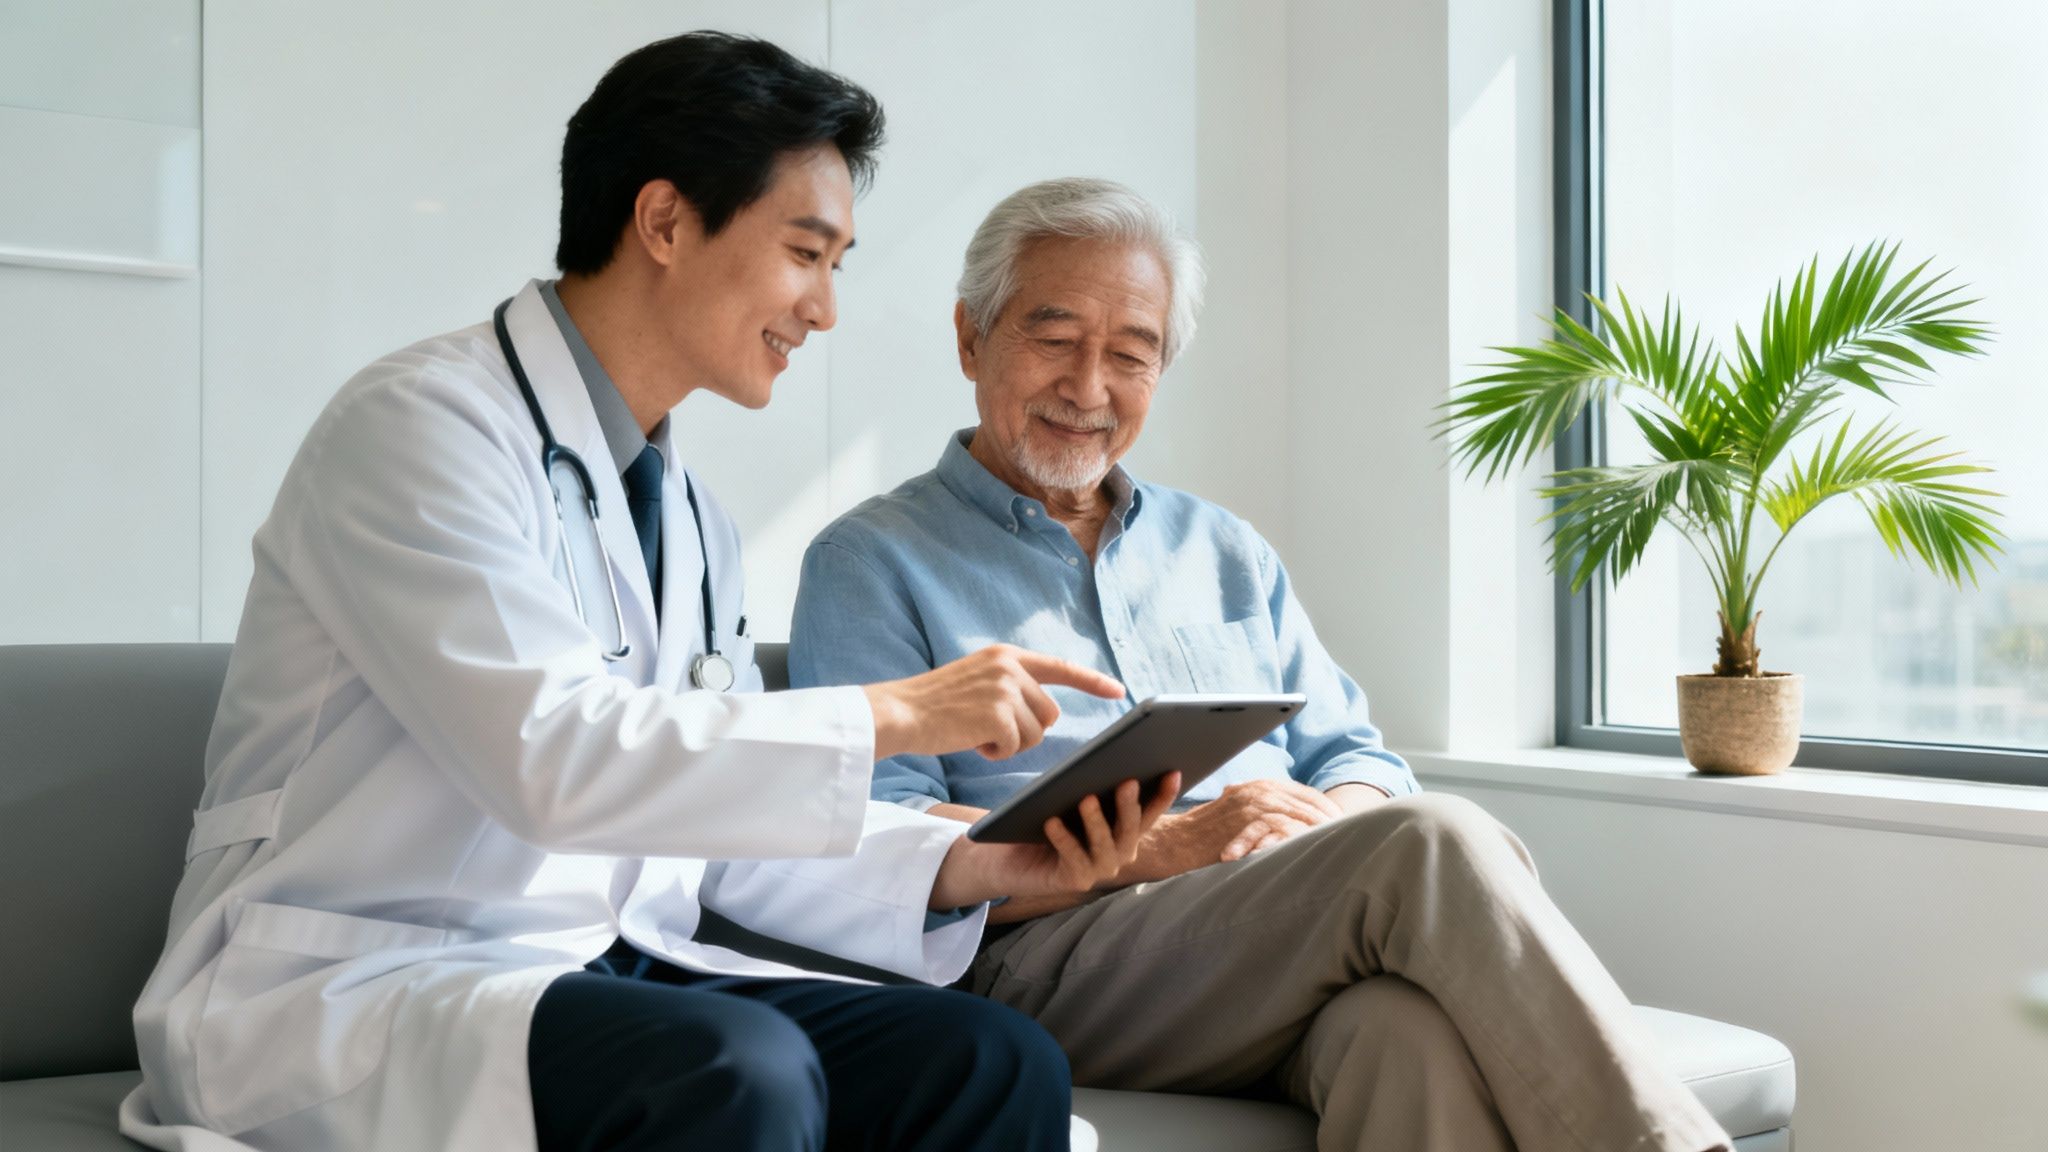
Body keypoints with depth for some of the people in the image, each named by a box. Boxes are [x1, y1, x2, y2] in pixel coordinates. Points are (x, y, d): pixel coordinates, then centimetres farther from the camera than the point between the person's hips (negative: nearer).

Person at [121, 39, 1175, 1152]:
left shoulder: (692, 519, 14)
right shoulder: (418, 423, -12)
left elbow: (730, 822, 11)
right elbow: (547, 754, -25)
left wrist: (965, 866, -4)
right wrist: (891, 713, -21)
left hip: (611, 972, 7)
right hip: (345, 989, -6)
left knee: (998, 1061, -15)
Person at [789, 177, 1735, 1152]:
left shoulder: (1226, 551, 27)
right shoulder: (872, 564, 9)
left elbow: (1357, 758, 21)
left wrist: (1334, 831, -5)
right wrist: (1166, 846, -14)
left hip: (1291, 946, 5)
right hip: (1052, 962, -4)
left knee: (1417, 1028, -34)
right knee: (1431, 843, -29)